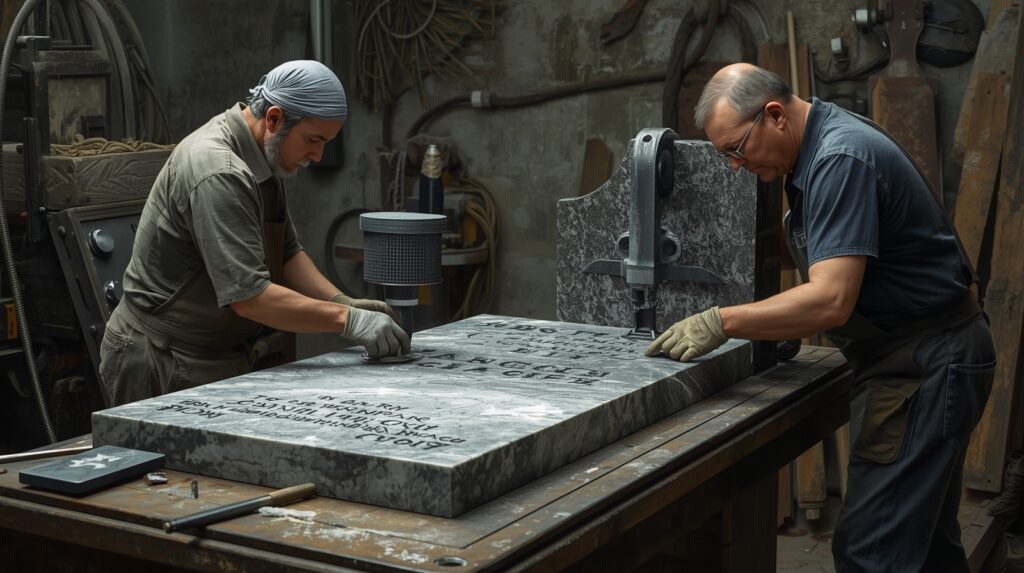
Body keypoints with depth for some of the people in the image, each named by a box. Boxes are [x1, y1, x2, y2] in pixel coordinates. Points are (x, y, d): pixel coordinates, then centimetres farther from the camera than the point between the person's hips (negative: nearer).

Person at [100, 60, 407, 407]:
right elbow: (249, 296, -28)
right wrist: (348, 320, -27)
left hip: (215, 359, 9)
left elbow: (287, 252, 13)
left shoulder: (263, 161, 8)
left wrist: (343, 302, -3)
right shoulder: (219, 173, -24)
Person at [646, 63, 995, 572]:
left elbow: (831, 300, -30)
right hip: (922, 357, 11)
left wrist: (718, 324, -27)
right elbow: (827, 286, 19)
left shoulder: (841, 160, -22)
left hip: (924, 366, -11)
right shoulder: (818, 145, 10)